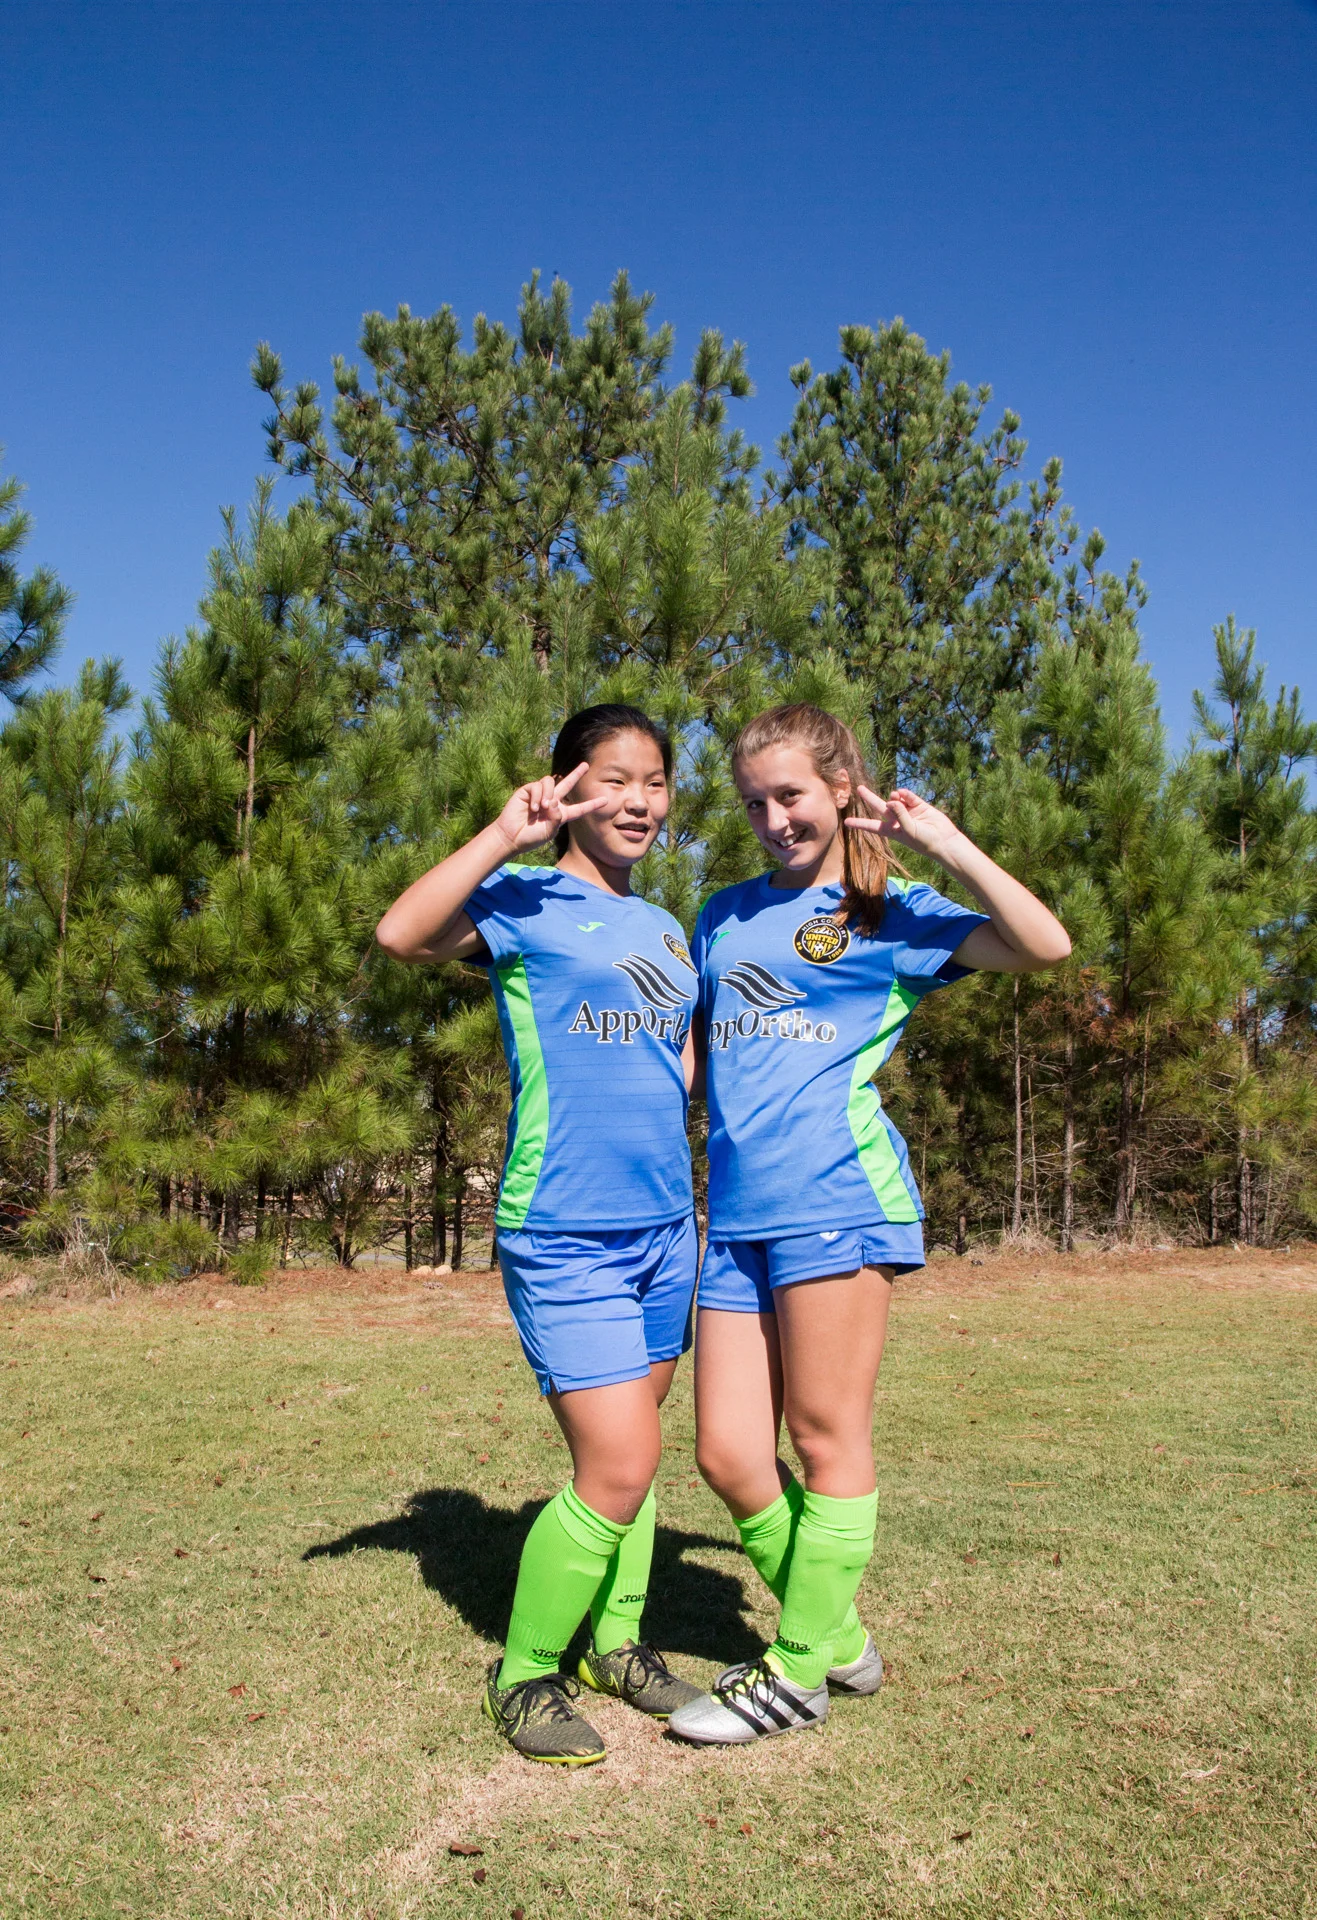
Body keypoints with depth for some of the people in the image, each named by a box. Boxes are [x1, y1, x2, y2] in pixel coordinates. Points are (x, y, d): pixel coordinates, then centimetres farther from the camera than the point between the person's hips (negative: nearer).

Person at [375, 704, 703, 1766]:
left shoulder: (666, 929, 14)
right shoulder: (526, 901, -6)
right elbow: (402, 932, -25)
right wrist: (506, 835, -23)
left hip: (664, 1223, 7)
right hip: (565, 1234, -7)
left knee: (627, 1452, 16)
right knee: (618, 1468, -8)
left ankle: (616, 1639, 35)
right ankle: (525, 1672, 15)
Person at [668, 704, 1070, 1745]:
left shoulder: (894, 916, 7)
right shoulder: (726, 915, 21)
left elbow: (1046, 944, -6)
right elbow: (686, 1038, 29)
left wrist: (940, 840, -7)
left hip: (836, 1195, -5)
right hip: (736, 1213, 6)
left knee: (825, 1435, 2)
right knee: (728, 1454, 4)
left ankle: (801, 1670, 19)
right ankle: (841, 1639, 25)